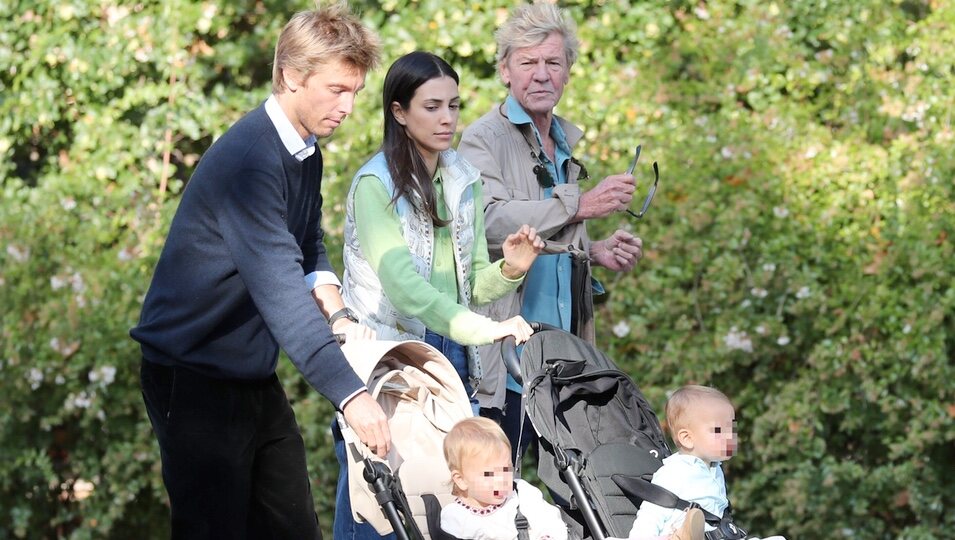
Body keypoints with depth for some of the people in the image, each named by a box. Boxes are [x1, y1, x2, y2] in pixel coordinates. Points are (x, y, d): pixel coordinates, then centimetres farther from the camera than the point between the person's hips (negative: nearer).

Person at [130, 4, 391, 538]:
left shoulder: (306, 153, 8)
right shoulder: (249, 159, -23)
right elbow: (279, 287, -32)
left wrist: (339, 318, -7)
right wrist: (349, 393, -38)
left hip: (254, 374, 9)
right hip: (195, 376, -9)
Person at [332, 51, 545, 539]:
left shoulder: (464, 181, 8)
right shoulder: (376, 184, -12)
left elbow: (471, 285, 8)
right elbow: (401, 284, -25)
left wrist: (509, 269, -15)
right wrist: (481, 328, -37)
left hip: (450, 355, 6)